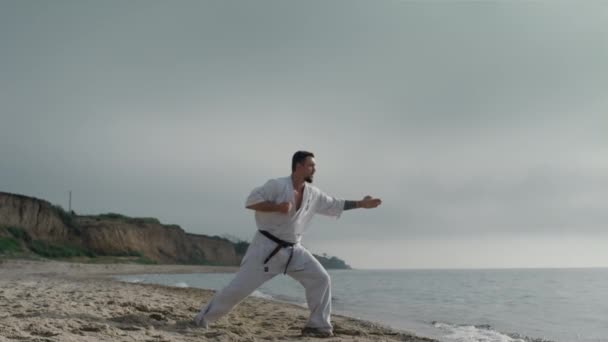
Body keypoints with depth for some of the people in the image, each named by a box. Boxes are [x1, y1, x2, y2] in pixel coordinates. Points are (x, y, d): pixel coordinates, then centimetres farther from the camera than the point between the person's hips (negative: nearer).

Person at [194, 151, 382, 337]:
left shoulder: (313, 194, 5)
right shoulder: (277, 185, -15)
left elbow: (334, 204, 18)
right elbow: (251, 201, -18)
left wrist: (361, 204, 16)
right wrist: (277, 207, -27)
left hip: (293, 250, 6)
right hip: (266, 247, -6)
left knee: (320, 279, -5)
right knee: (239, 287, -4)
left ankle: (318, 324, 4)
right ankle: (204, 317, 14)